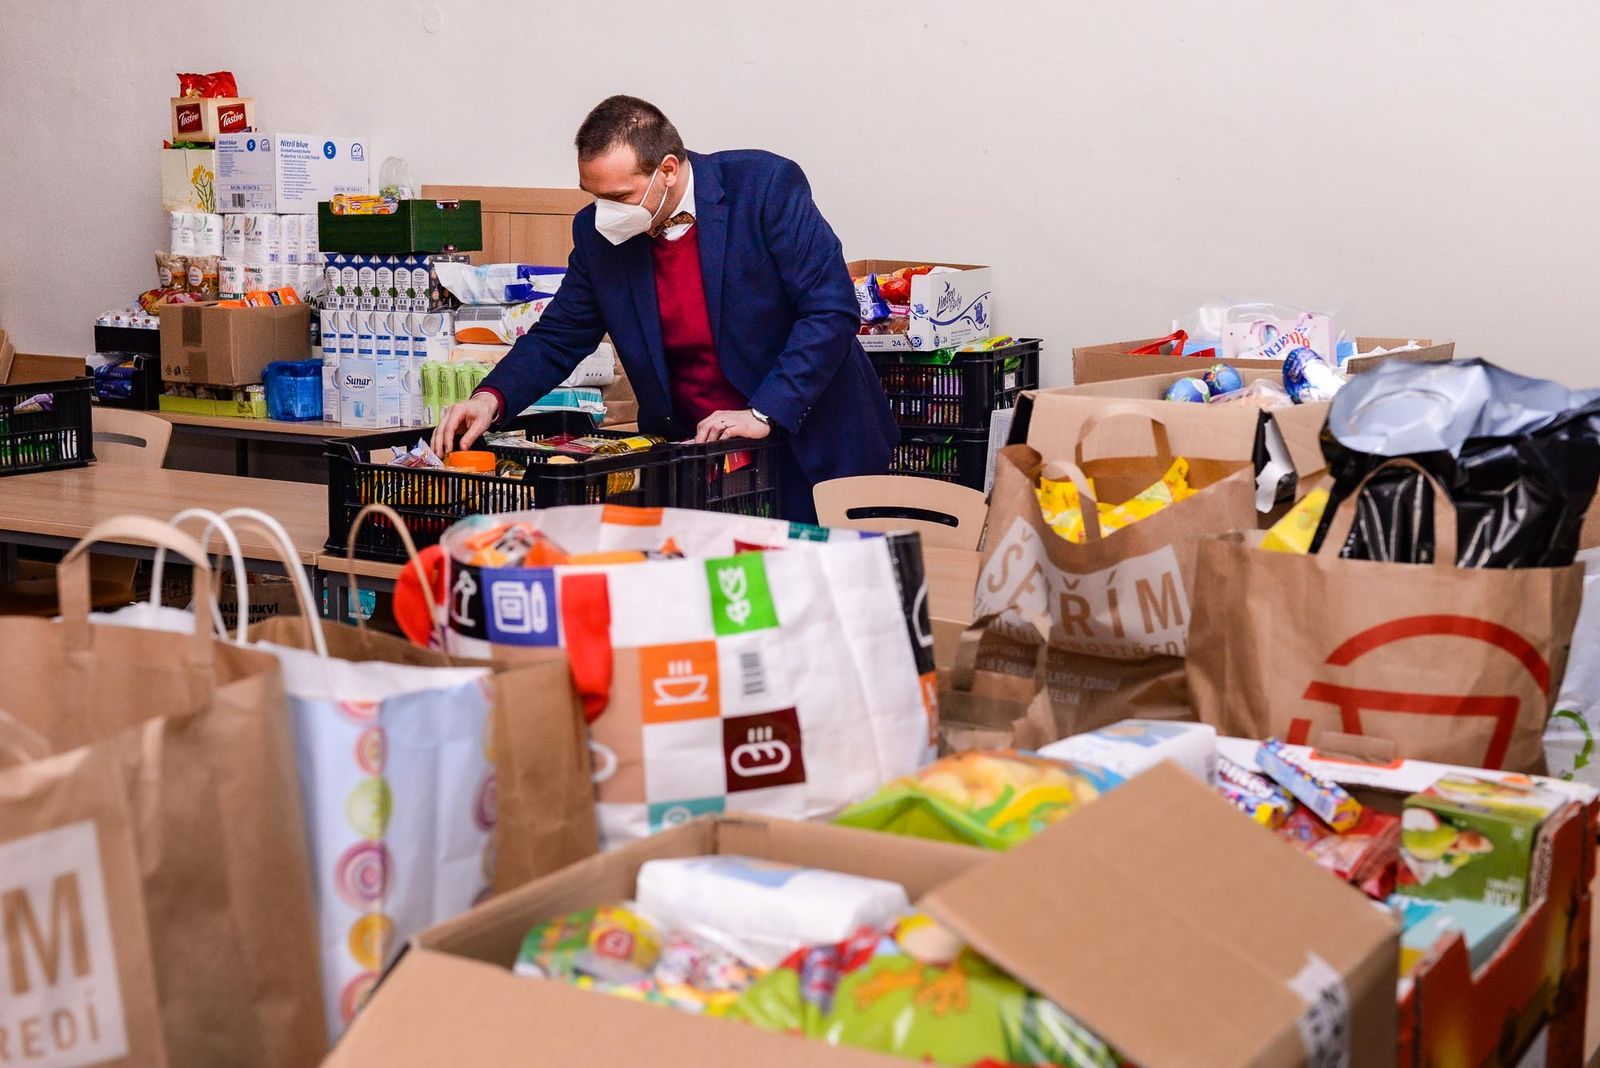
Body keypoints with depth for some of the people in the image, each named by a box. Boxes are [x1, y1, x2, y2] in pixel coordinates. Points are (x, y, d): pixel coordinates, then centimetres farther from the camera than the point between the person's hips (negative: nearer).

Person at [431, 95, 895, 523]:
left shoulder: (766, 187, -15)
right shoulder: (598, 233, -2)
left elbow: (832, 311, -17)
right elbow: (558, 337, 7)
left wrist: (764, 414, -23)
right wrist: (492, 398, -13)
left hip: (809, 446, -3)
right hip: (688, 450, 3)